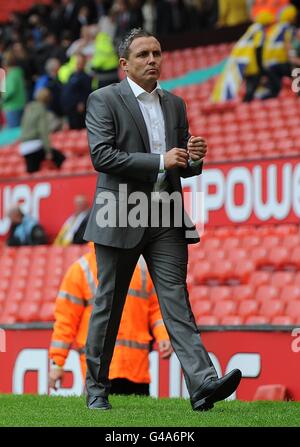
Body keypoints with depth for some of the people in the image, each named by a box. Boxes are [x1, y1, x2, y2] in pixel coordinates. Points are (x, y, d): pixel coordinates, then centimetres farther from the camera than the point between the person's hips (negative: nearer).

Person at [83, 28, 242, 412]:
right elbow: (101, 155, -15)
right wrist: (160, 161, -18)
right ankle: (96, 388, 18)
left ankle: (203, 384, -18)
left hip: (166, 221, 4)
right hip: (120, 219, -4)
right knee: (108, 306, 6)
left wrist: (193, 158, -5)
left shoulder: (175, 104, 15)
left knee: (176, 300, -7)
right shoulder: (104, 100, -3)